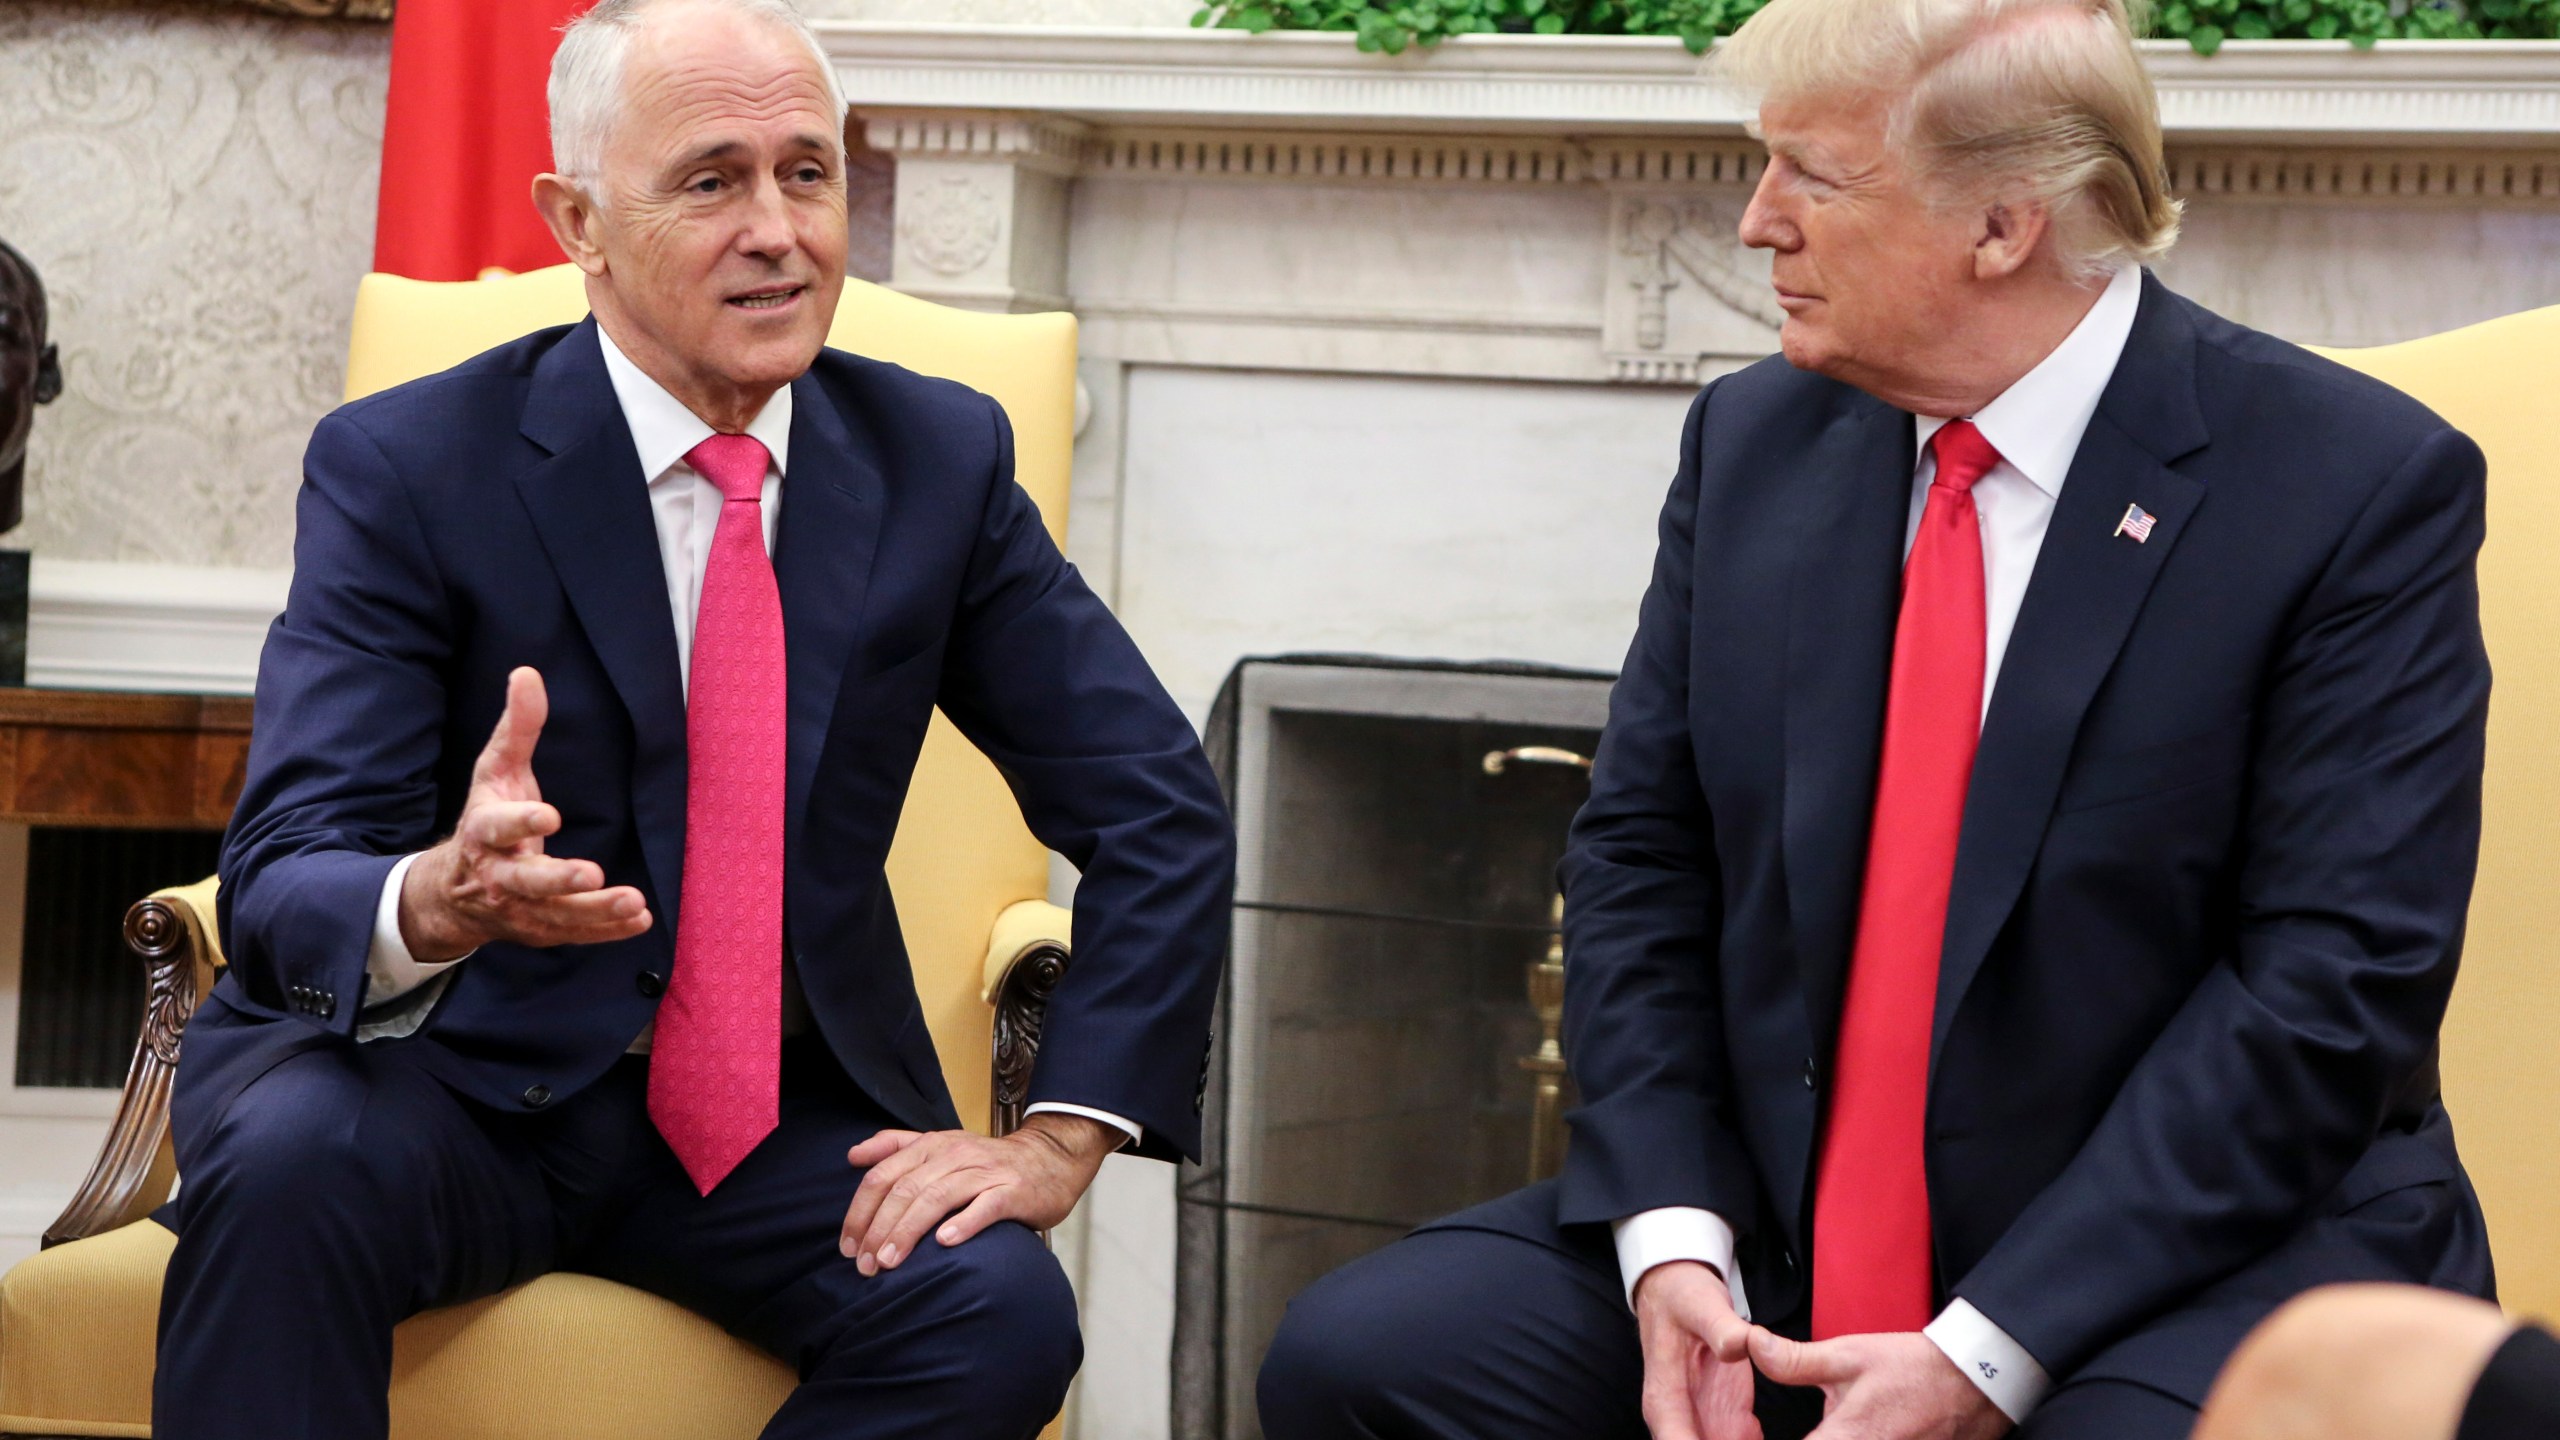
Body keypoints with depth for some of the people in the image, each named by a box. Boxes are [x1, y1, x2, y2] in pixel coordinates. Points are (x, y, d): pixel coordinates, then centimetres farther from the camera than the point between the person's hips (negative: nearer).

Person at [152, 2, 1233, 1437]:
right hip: (458, 1079, -3)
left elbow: (1163, 812, 5)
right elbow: (285, 885, -18)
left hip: (784, 1112, 3)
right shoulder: (403, 466, -9)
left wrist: (1060, 1139, -8)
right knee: (290, 1164, -36)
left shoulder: (941, 459, 1)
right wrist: (442, 900, -42)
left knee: (998, 1311, -26)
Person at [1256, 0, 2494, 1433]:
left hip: (2200, 1256, -5)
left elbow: (2339, 976, -14)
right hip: (1774, 1241, 5)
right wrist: (1673, 1244, -9)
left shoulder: (2364, 485, -10)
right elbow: (1641, 858, 9)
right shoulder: (1752, 442, 8)